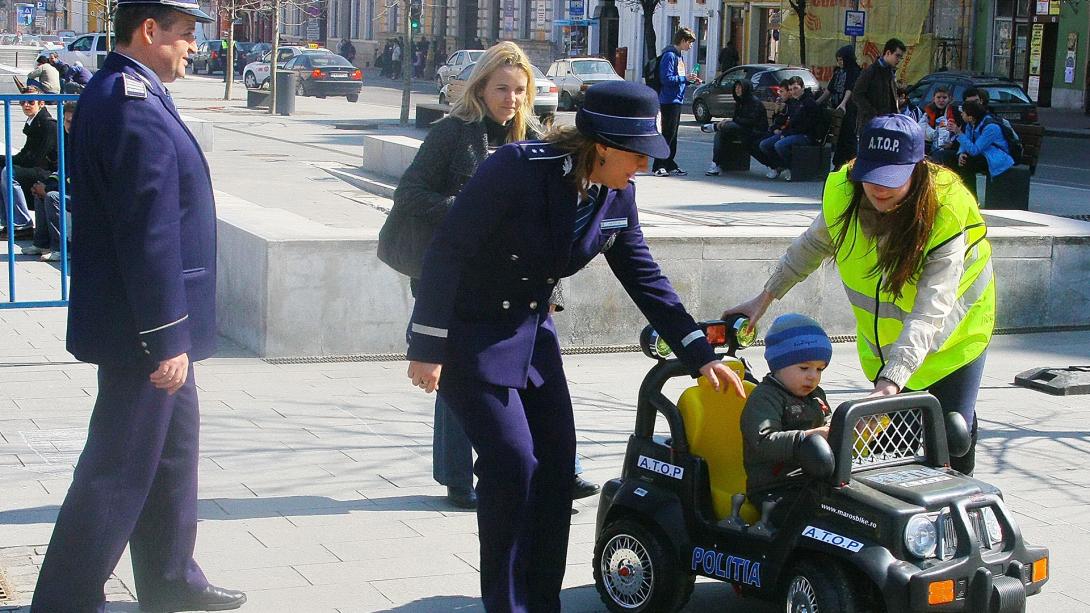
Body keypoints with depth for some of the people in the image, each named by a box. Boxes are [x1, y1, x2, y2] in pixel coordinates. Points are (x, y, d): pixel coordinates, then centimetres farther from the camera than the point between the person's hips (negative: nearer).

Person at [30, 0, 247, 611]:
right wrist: (166, 339, -22)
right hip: (142, 330, -11)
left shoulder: (118, 94, 11)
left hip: (148, 326, 11)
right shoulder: (135, 108, -22)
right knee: (118, 472, -1)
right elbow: (149, 234, -25)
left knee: (172, 449, 20)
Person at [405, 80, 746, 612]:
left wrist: (701, 356, 3)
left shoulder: (617, 194, -5)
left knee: (557, 459, 5)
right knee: (511, 460, -12)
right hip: (469, 333, -7)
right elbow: (448, 252, -23)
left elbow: (644, 278, 5)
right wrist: (427, 348, -22)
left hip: (532, 330, 7)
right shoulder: (518, 169, -26)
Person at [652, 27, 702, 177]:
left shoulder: (678, 56, 17)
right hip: (669, 101, -10)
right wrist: (685, 78, -19)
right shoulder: (669, 55, -13)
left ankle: (670, 165, 16)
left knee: (672, 134, 11)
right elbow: (666, 78, -20)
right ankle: (658, 166, -6)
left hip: (676, 101, 10)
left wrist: (690, 80, 9)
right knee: (668, 134, -9)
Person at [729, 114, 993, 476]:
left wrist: (890, 382, -50)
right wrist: (766, 298, 9)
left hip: (951, 339, -4)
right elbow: (812, 246, 6)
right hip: (881, 340, 4)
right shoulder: (843, 192, -18)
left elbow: (928, 314, -40)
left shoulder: (946, 214, -32)